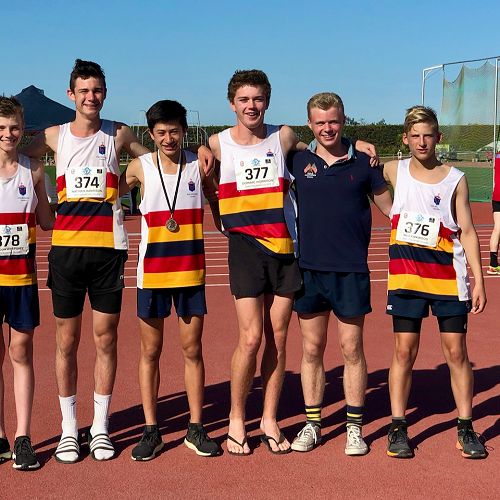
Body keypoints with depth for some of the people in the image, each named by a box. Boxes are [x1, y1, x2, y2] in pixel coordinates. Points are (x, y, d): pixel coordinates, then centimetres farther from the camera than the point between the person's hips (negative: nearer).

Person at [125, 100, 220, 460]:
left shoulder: (199, 165, 0)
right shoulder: (140, 167, -2)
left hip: (191, 270, 0)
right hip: (152, 271, 0)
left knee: (192, 350, 6)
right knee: (150, 352, 6)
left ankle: (196, 429, 16)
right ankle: (151, 430, 16)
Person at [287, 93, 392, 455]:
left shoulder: (363, 162, 1)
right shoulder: (298, 160, 4)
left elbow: (390, 207, 9)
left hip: (351, 271, -1)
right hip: (309, 268, 2)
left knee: (352, 349, 3)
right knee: (312, 349, 8)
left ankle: (355, 428, 15)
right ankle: (312, 424, 20)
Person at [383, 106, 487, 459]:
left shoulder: (456, 179, 2)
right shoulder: (394, 171, 4)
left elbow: (467, 231, 3)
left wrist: (478, 280, -2)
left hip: (449, 276, 0)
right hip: (405, 276, 0)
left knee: (456, 351, 3)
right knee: (404, 351, 2)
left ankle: (466, 427, 14)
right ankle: (398, 427, 13)